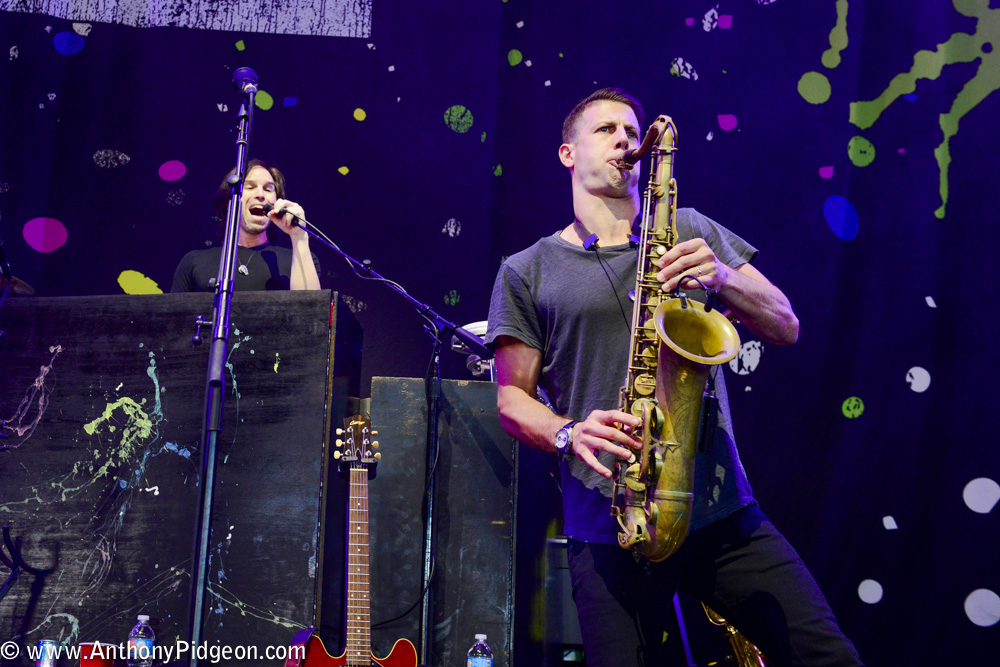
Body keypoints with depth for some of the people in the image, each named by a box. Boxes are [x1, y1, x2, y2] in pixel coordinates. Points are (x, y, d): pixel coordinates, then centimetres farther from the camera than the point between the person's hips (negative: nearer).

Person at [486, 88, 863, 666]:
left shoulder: (691, 231, 14)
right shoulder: (527, 272, 7)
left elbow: (786, 327, 9)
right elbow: (512, 398, 5)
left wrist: (720, 277, -10)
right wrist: (570, 434, -15)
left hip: (726, 512, 2)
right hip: (609, 526, -2)